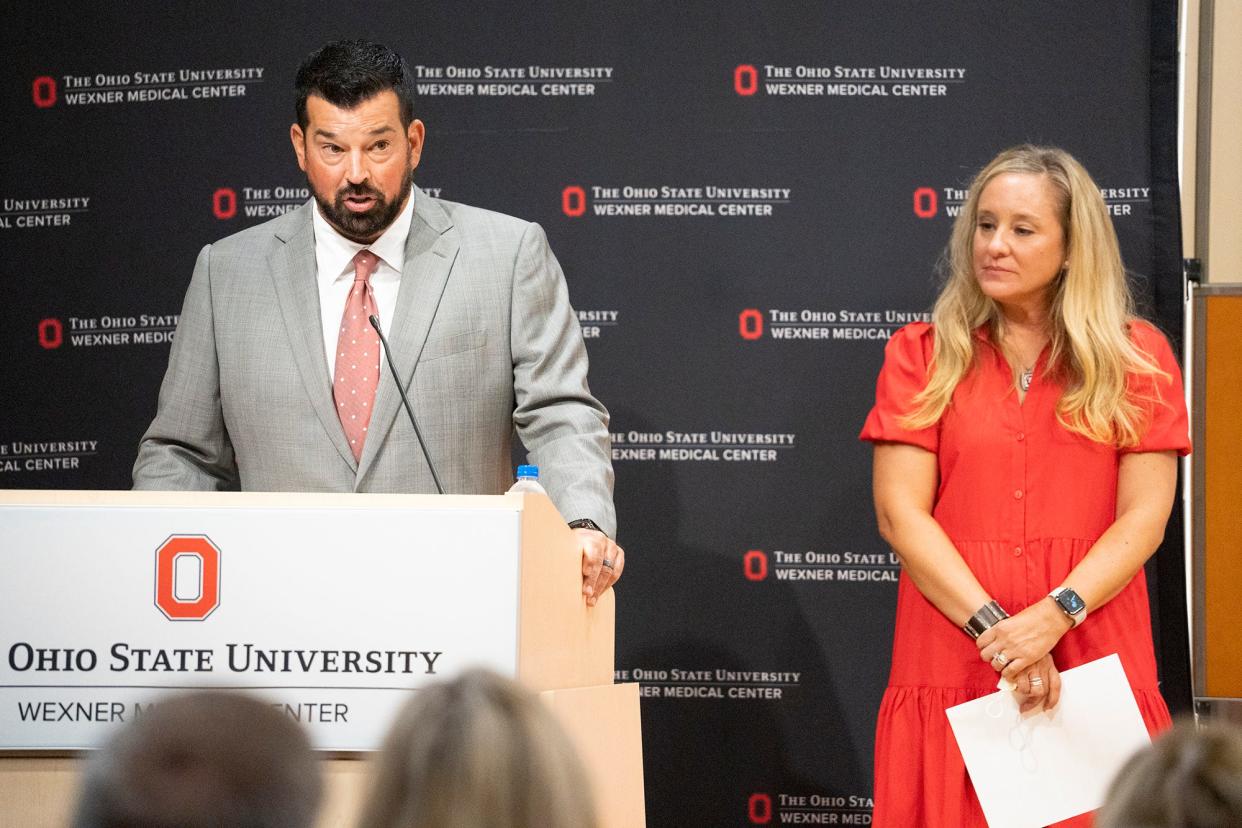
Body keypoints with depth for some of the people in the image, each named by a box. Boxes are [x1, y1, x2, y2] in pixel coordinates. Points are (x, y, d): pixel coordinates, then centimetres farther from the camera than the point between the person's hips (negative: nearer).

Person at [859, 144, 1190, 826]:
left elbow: (1143, 519, -1)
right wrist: (994, 627, -13)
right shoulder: (921, 355, 6)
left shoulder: (1138, 359, 6)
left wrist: (1052, 616, -15)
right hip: (951, 662, 0)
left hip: (1093, 662, 0)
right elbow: (900, 513, -2)